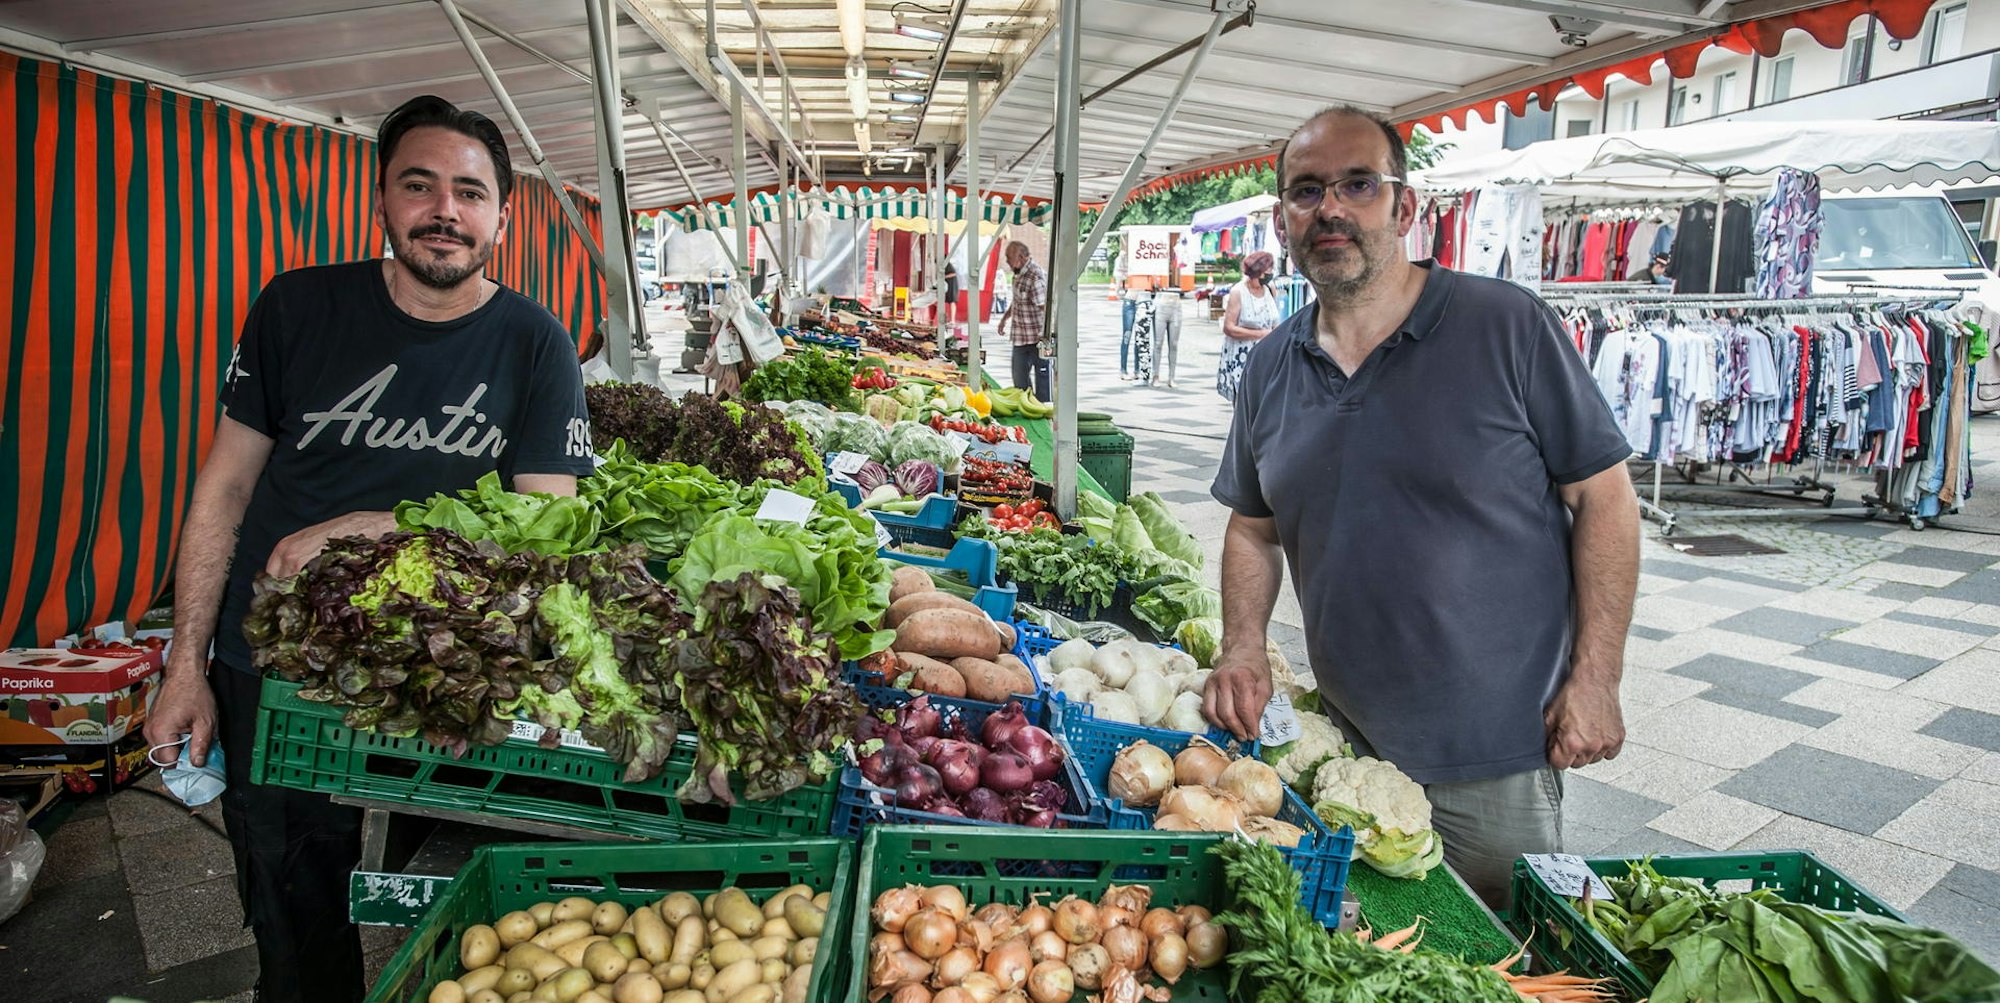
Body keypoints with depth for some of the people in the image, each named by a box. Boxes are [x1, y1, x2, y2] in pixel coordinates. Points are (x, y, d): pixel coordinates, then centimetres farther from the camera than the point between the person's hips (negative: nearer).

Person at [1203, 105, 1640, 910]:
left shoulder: (1507, 328, -11)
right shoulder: (1271, 367, 3)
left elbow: (1604, 496, -8)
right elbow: (1254, 526, 12)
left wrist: (1595, 678, -12)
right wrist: (1243, 648, -2)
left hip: (1498, 752, -4)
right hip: (1344, 745, 4)